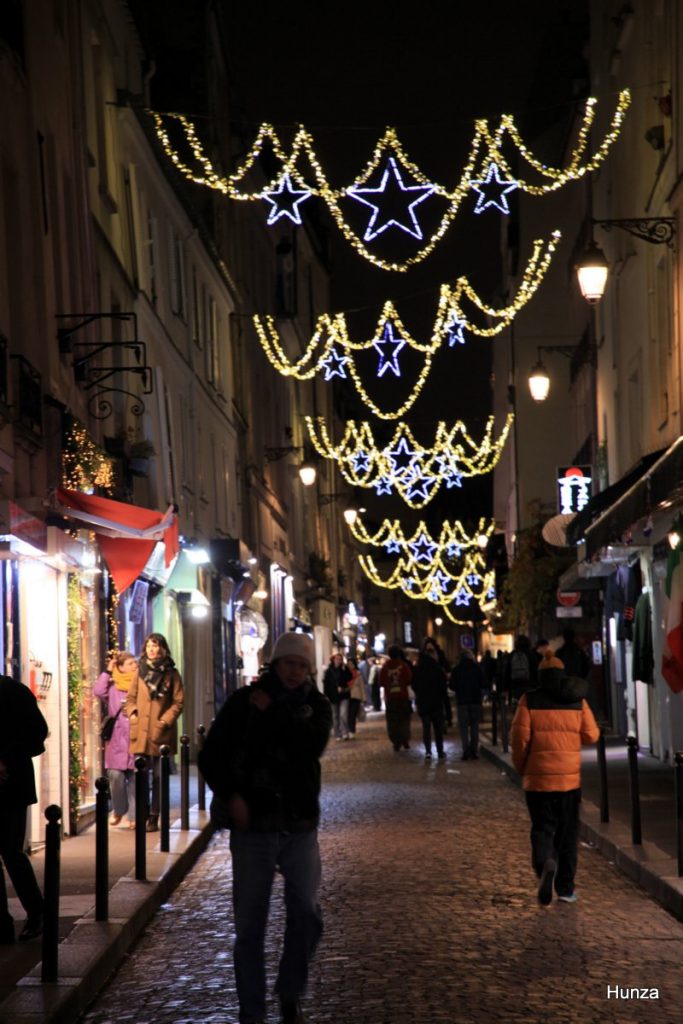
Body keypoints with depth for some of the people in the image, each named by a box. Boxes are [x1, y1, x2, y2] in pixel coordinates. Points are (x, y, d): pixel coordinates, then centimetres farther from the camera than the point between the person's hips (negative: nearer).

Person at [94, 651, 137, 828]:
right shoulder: (113, 686, 6)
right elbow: (98, 692, -13)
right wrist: (108, 671, -6)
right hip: (117, 738, 0)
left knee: (135, 778, 2)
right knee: (115, 775, -7)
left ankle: (133, 815, 9)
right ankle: (118, 810, 16)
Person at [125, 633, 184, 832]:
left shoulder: (171, 673, 4)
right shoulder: (140, 671, 10)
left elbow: (178, 702, 2)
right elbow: (131, 698, 14)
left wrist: (165, 721, -9)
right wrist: (133, 715, -3)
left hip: (161, 733, -2)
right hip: (141, 732, 2)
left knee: (158, 777, 2)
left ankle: (154, 818, 7)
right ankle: (143, 815, 6)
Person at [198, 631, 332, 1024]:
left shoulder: (317, 705, 4)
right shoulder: (244, 701, 0)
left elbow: (312, 745, -16)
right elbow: (211, 756, 2)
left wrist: (271, 712, -14)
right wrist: (230, 795, -11)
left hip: (300, 828, 1)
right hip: (252, 827, -1)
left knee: (307, 914, -1)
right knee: (249, 925, 2)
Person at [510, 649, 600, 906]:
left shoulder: (529, 700, -4)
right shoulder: (578, 701, 2)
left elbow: (519, 736, -8)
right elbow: (591, 735, 2)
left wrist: (521, 766, 7)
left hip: (538, 777, -2)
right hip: (570, 776, 2)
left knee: (542, 827, 7)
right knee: (567, 832, 11)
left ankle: (544, 863, -24)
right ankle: (565, 888, 13)